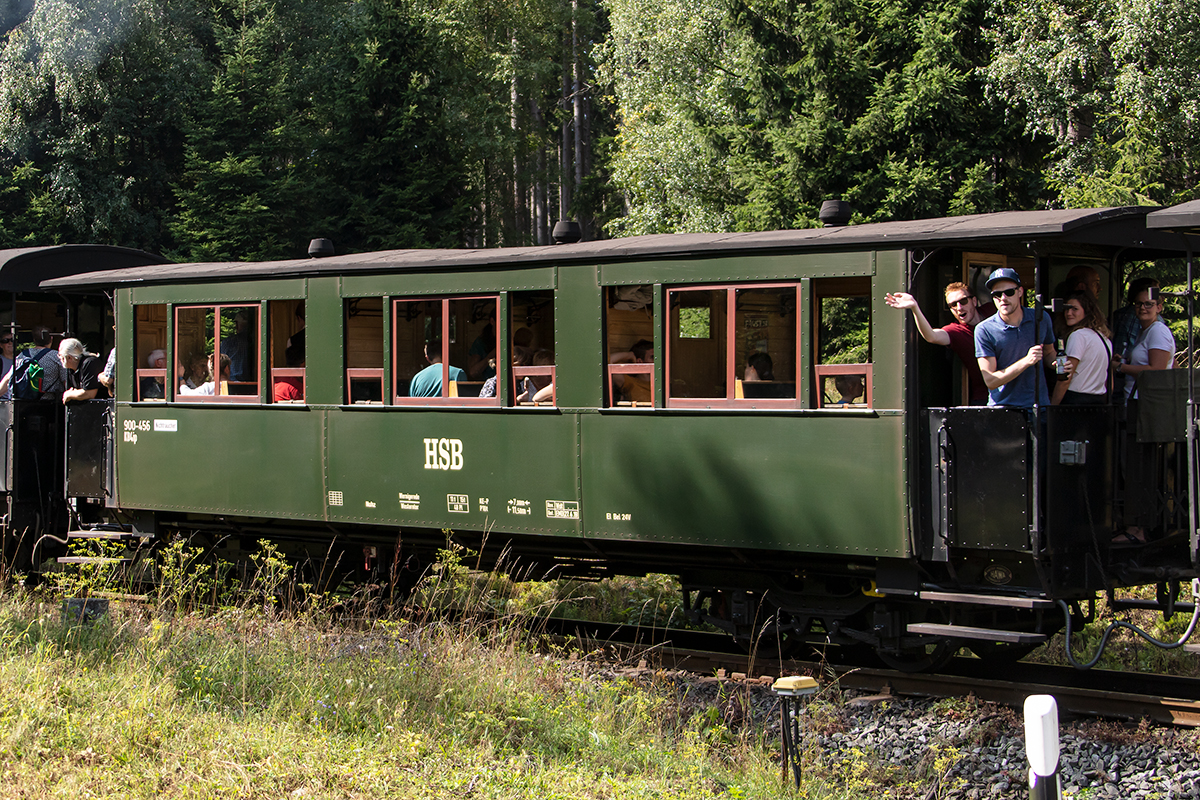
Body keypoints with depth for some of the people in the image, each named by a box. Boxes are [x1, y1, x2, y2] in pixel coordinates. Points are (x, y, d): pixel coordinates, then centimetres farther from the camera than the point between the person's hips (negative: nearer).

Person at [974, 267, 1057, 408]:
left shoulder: (1041, 319, 6)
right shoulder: (984, 330, -5)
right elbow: (990, 381, -8)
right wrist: (1026, 361, -17)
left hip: (1039, 403, 2)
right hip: (1002, 406, -2)